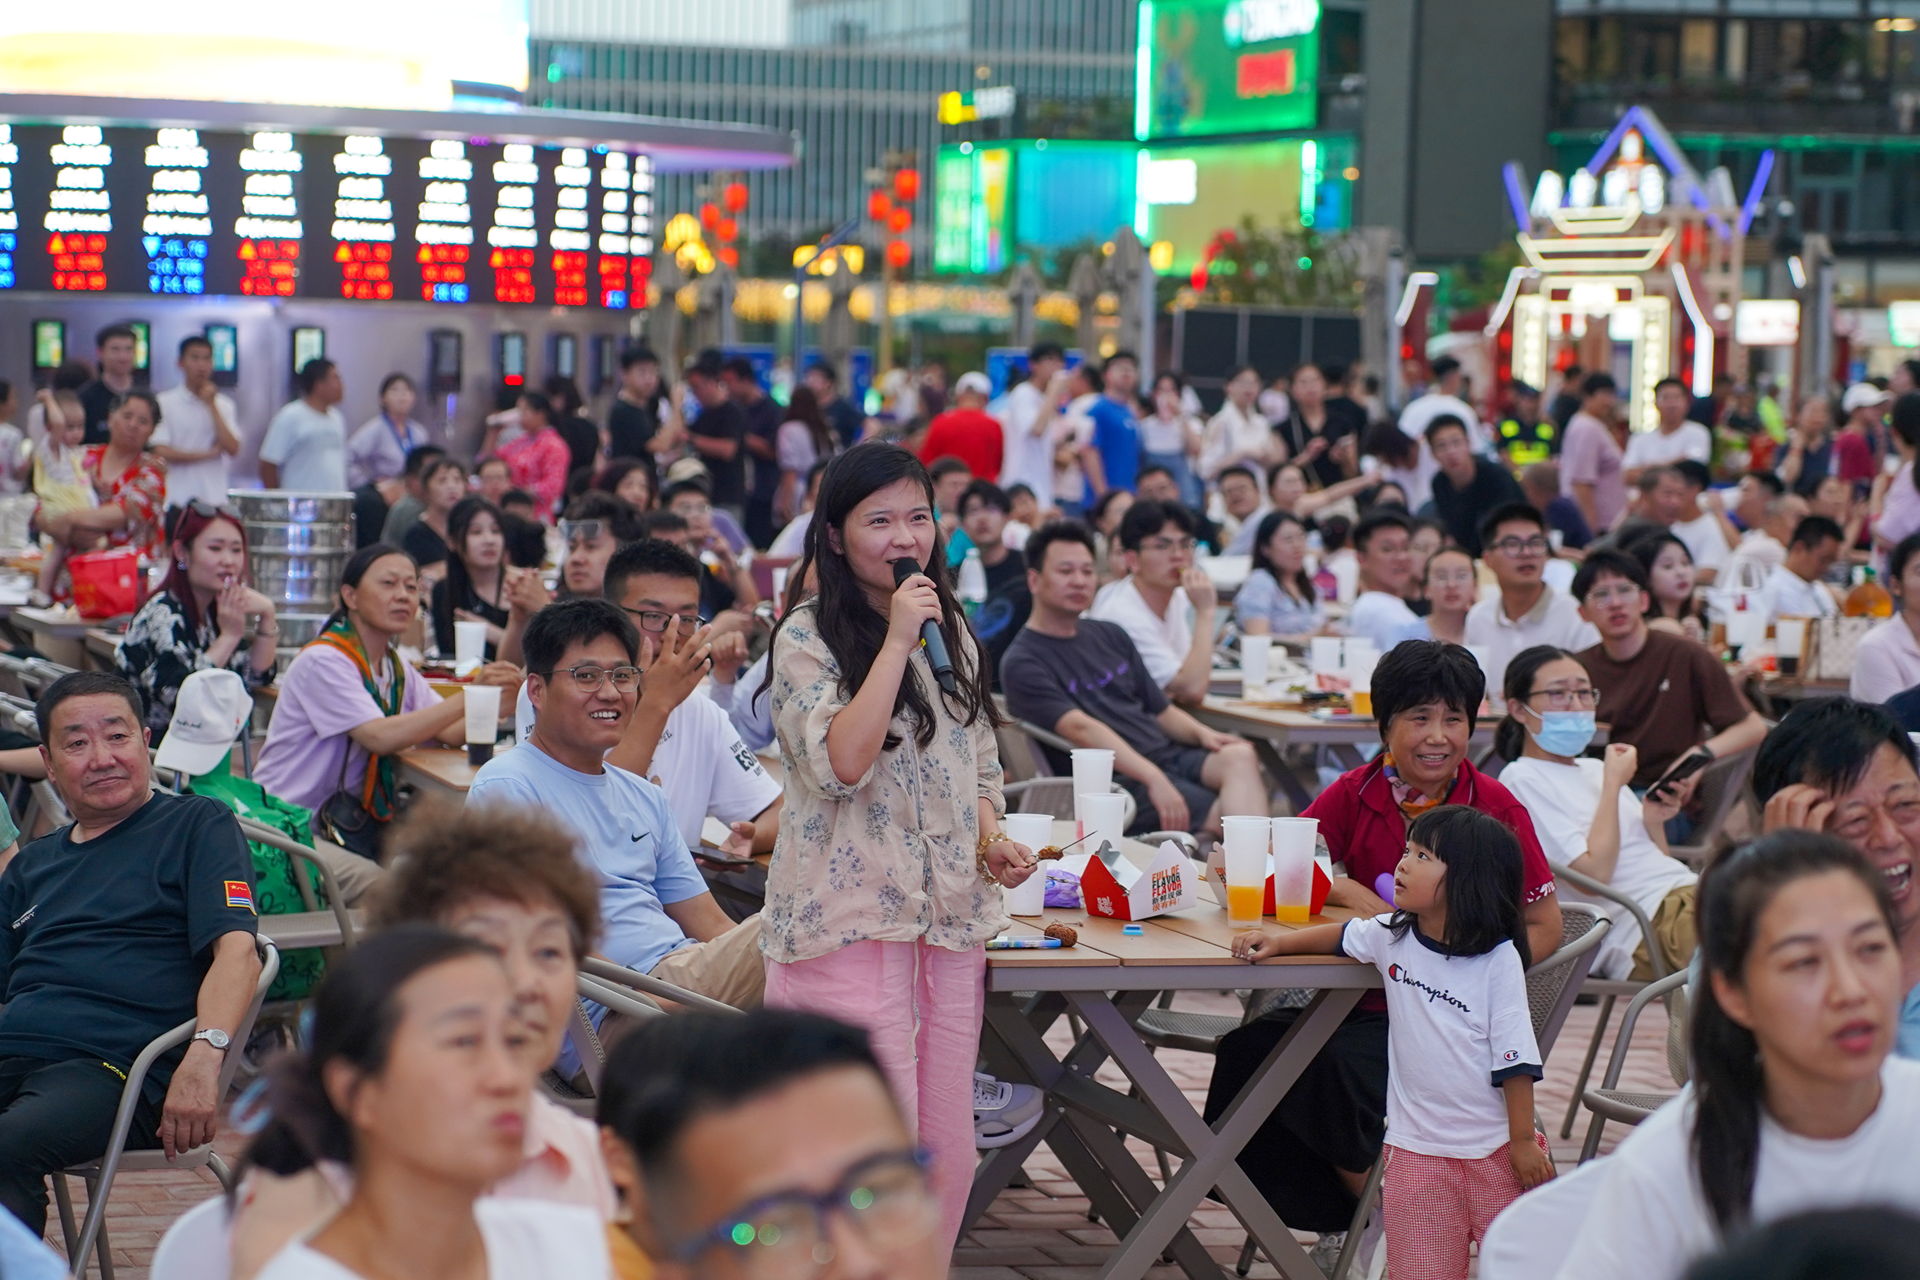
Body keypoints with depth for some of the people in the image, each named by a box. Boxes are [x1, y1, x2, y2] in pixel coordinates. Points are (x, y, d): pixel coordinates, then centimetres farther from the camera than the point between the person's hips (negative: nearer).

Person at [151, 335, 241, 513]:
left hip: (214, 500, 3)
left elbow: (232, 448, 0)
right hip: (176, 501, -3)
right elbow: (161, 452, -6)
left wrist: (211, 405, -2)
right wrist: (208, 454, -2)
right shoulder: (164, 403, 3)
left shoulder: (224, 405, 14)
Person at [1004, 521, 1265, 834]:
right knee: (1230, 814, -28)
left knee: (1240, 756, -26)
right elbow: (1080, 728, -17)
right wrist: (1153, 779, -29)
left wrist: (1200, 733, 1)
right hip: (1123, 781, -6)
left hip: (1170, 756, 6)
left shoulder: (1109, 636, 22)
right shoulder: (1022, 664, -2)